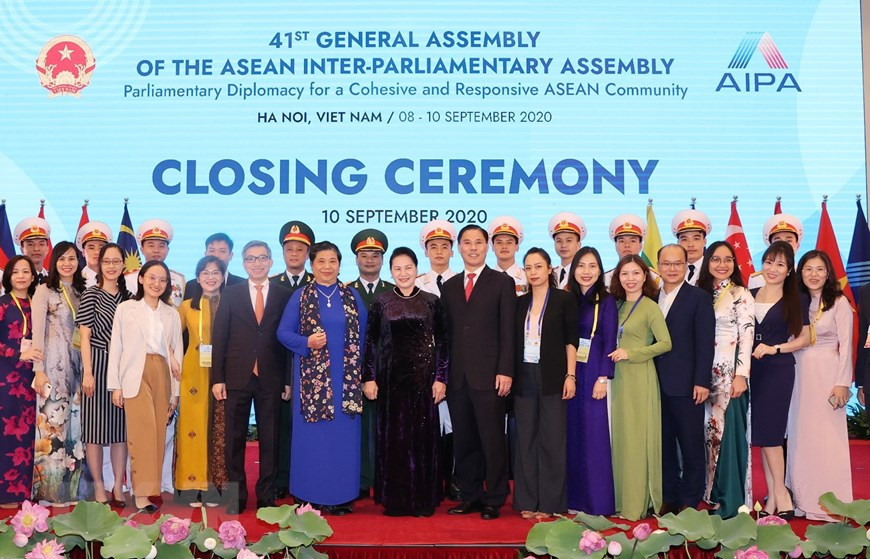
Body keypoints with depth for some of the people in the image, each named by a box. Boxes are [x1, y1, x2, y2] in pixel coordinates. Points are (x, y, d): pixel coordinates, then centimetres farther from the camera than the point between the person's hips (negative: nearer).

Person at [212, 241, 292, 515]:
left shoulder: (284, 295, 5)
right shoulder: (231, 294, 6)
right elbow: (219, 337, 3)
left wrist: (288, 379, 0)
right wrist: (217, 377, -3)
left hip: (271, 378, 0)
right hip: (237, 376, 0)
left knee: (269, 439, 5)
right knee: (235, 438, 6)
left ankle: (266, 496, 16)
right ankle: (236, 495, 17)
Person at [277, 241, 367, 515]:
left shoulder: (352, 296, 9)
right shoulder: (300, 297, 5)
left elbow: (363, 335, 9)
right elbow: (283, 332, 3)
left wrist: (361, 372, 1)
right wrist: (307, 343, -15)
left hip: (346, 376, 2)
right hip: (312, 376, -1)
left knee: (344, 435, 3)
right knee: (312, 435, 1)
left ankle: (342, 496, 12)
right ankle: (312, 496, 10)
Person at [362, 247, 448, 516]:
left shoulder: (432, 302, 3)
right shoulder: (381, 303, 4)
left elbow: (442, 342, 3)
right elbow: (370, 342, 4)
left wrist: (440, 378, -4)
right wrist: (369, 378, -2)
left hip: (423, 376, 0)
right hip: (390, 376, 0)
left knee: (423, 435, 3)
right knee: (391, 435, 3)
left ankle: (424, 499, 14)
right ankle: (394, 499, 14)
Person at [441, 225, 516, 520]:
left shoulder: (503, 283, 3)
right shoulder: (449, 286, 15)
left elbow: (508, 331, -3)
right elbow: (446, 332, 13)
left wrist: (505, 371, -10)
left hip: (488, 375, -4)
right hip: (457, 376, 4)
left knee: (492, 440, 1)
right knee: (463, 440, 9)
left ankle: (494, 499, 12)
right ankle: (471, 495, 20)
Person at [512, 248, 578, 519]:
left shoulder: (564, 299, 0)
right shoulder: (520, 303, 11)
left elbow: (571, 340, -3)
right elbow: (514, 342, 11)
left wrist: (570, 376, -9)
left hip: (552, 377, -4)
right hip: (524, 377, 4)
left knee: (552, 440, 0)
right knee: (526, 440, 6)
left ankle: (550, 502, 9)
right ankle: (528, 501, 13)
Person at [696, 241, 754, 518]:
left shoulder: (741, 295, -1)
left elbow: (747, 335, -8)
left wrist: (741, 375, -15)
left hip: (730, 372, -5)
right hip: (705, 372, 5)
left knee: (728, 430, -6)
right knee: (709, 430, 8)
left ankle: (731, 500, 2)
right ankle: (711, 493, 18)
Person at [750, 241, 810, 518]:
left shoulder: (796, 300, 0)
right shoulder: (749, 295, 9)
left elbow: (805, 338, 0)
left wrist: (775, 348, -13)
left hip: (779, 370, -4)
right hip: (752, 370, 4)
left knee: (768, 432, -8)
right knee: (761, 435, 5)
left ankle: (779, 495, 3)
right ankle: (773, 495, 12)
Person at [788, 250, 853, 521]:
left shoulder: (839, 302, -4)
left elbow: (846, 345, -6)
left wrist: (842, 383, -11)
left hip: (826, 375, -4)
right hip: (798, 375, 4)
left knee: (827, 439, -1)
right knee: (800, 438, 8)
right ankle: (802, 500, 18)